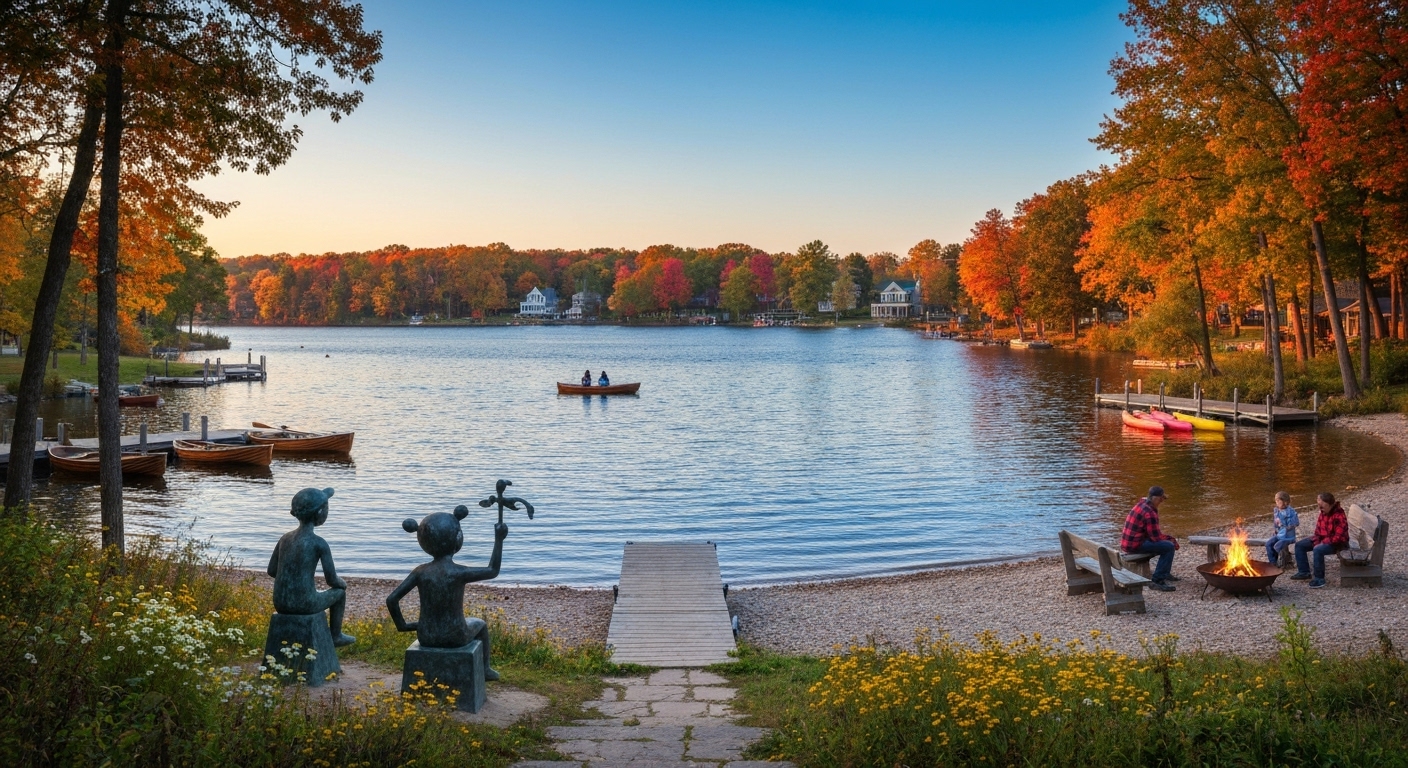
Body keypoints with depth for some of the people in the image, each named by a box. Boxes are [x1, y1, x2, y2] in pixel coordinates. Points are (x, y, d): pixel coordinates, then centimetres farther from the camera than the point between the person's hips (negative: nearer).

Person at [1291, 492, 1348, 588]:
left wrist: (1323, 542, -23)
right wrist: (1317, 541, -4)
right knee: (1299, 545, 5)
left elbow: (1339, 537, -29)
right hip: (1323, 539, 10)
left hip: (1336, 543, -10)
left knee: (1318, 550, -36)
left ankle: (1319, 579, -24)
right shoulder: (1323, 512, 1)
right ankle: (1304, 572, 12)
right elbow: (1319, 529, 11)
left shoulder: (1339, 516, -26)